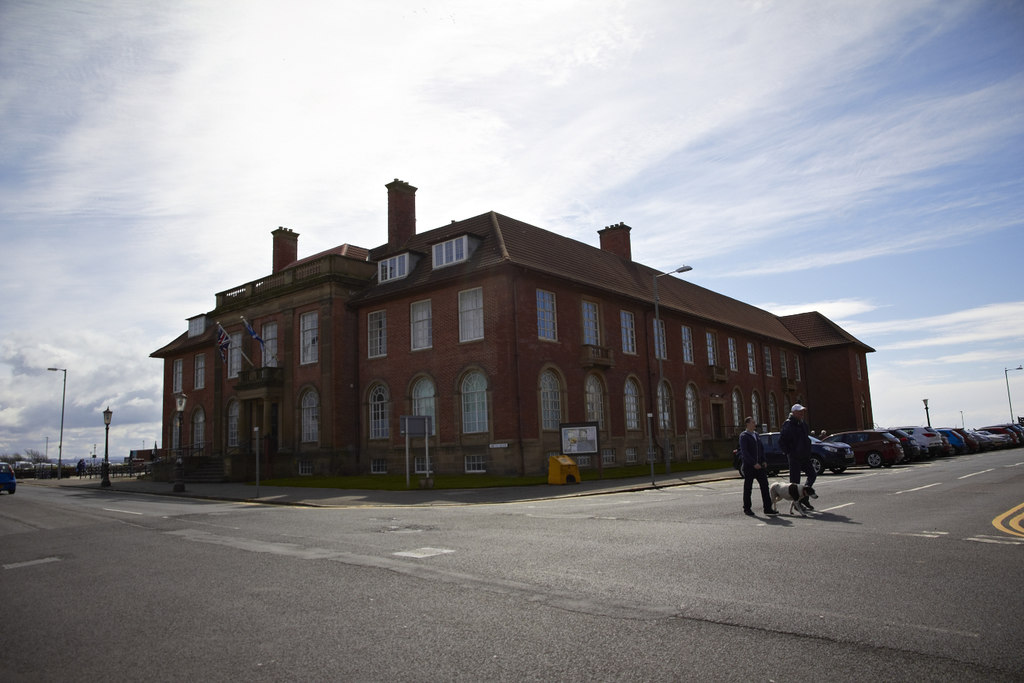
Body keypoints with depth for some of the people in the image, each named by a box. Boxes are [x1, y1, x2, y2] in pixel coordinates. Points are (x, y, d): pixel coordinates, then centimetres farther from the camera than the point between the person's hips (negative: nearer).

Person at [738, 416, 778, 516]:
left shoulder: (756, 434, 15)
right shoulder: (743, 436, -8)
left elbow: (761, 448, 20)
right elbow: (744, 452, -15)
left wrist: (764, 461, 7)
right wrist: (754, 463, -20)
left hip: (759, 465, 6)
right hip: (749, 466, -6)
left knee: (764, 485, 0)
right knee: (748, 488, 3)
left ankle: (768, 508, 4)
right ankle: (746, 509, 13)